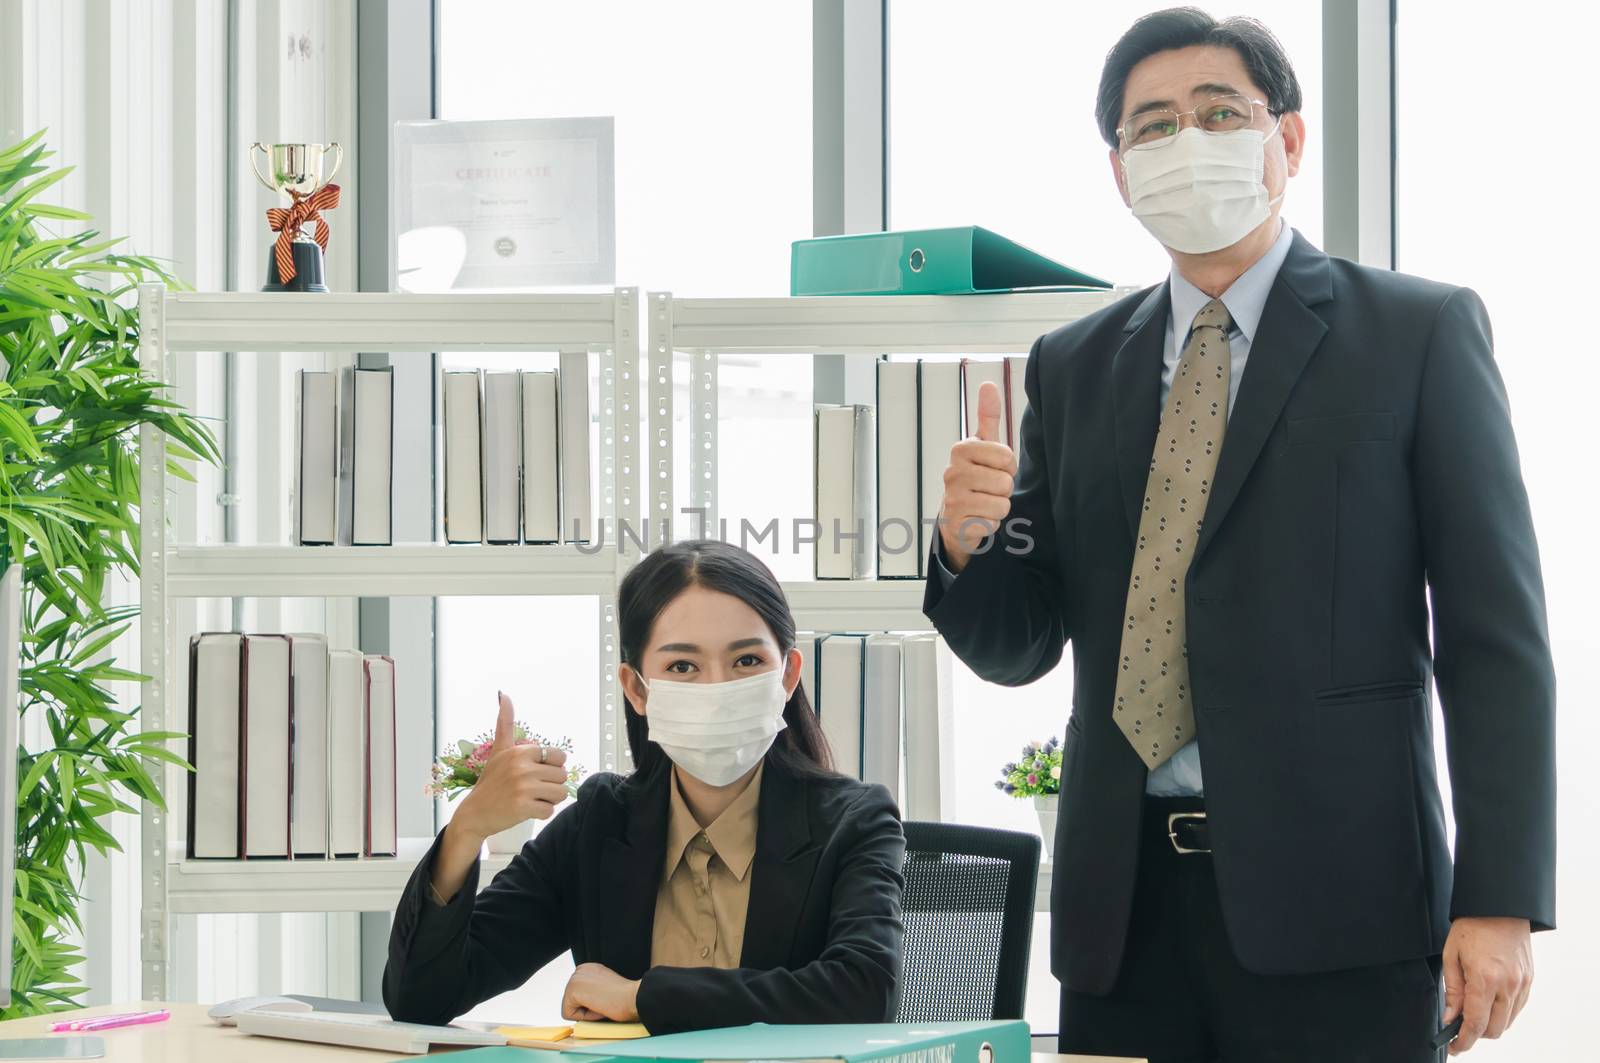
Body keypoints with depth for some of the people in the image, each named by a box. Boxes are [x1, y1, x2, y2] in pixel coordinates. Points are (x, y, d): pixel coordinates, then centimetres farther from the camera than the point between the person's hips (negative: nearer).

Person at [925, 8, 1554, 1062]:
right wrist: (968, 537, -8)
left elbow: (1496, 634, -3)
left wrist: (1501, 902, -11)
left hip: (1333, 898, -3)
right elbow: (1018, 648, 15)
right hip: (1123, 906, 4)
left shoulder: (1420, 332, 2)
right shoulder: (1074, 367, 14)